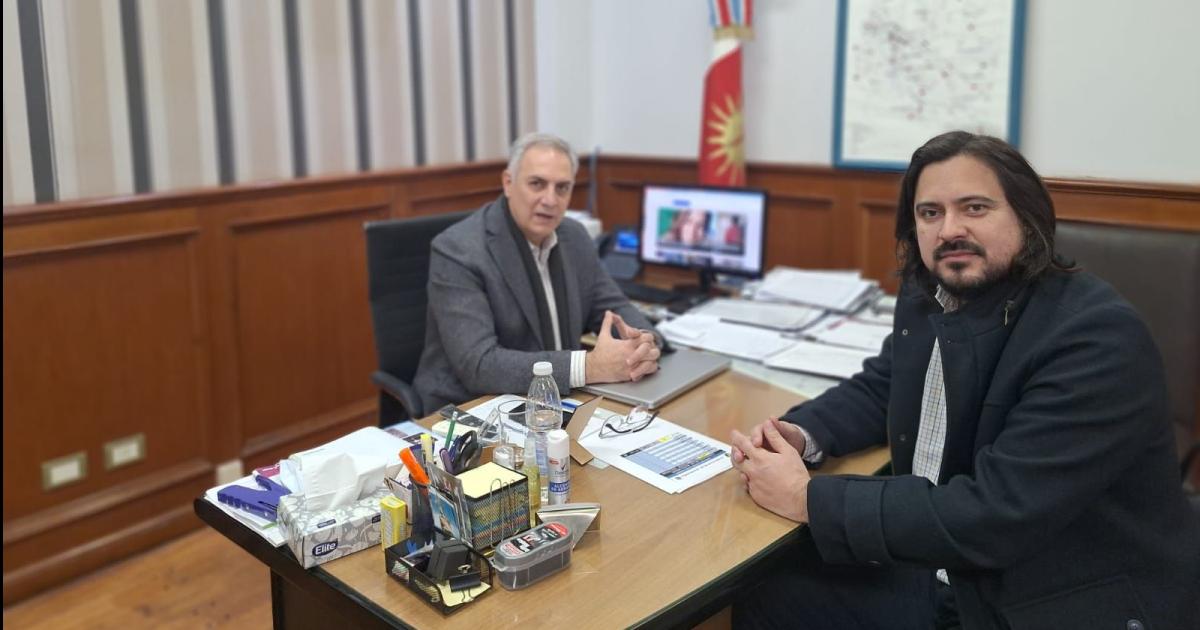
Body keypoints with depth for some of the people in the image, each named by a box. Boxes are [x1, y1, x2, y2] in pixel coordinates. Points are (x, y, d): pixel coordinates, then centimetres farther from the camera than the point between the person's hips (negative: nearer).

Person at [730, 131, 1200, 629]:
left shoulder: (1097, 336, -23)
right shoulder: (928, 298, -1)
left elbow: (994, 517, -29)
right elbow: (879, 387, 17)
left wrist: (809, 498, -23)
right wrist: (800, 434, -5)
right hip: (942, 572, 7)